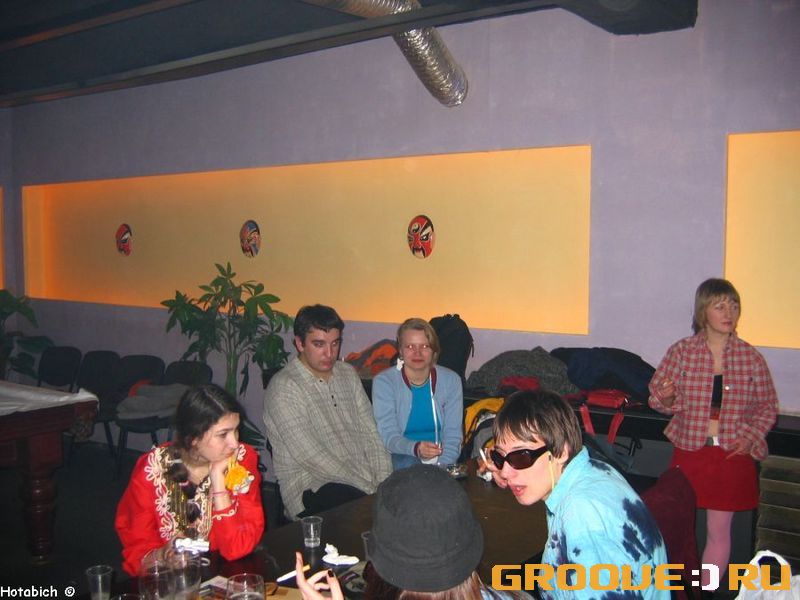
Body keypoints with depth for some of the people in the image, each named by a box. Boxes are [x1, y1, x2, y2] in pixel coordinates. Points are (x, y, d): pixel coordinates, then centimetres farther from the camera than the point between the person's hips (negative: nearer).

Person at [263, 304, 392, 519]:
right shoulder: (283, 387, -9)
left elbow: (369, 432, 11)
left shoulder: (348, 374, 14)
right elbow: (310, 456, -15)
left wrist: (384, 483, -5)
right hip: (312, 486, -6)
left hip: (363, 476, 6)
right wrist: (368, 489, -17)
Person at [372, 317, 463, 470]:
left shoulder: (451, 381, 2)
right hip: (401, 457, -1)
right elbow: (388, 436, -13)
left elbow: (453, 436, -2)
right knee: (411, 464, -32)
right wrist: (416, 448, -33)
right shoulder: (383, 382, -6)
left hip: (441, 459, 1)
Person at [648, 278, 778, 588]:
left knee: (719, 530, 10)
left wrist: (751, 436, -8)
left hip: (732, 455, 1)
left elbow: (767, 406, 7)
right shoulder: (681, 351, -5)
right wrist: (666, 398, -21)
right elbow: (657, 397, 2)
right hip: (689, 450, -1)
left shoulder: (751, 357, -2)